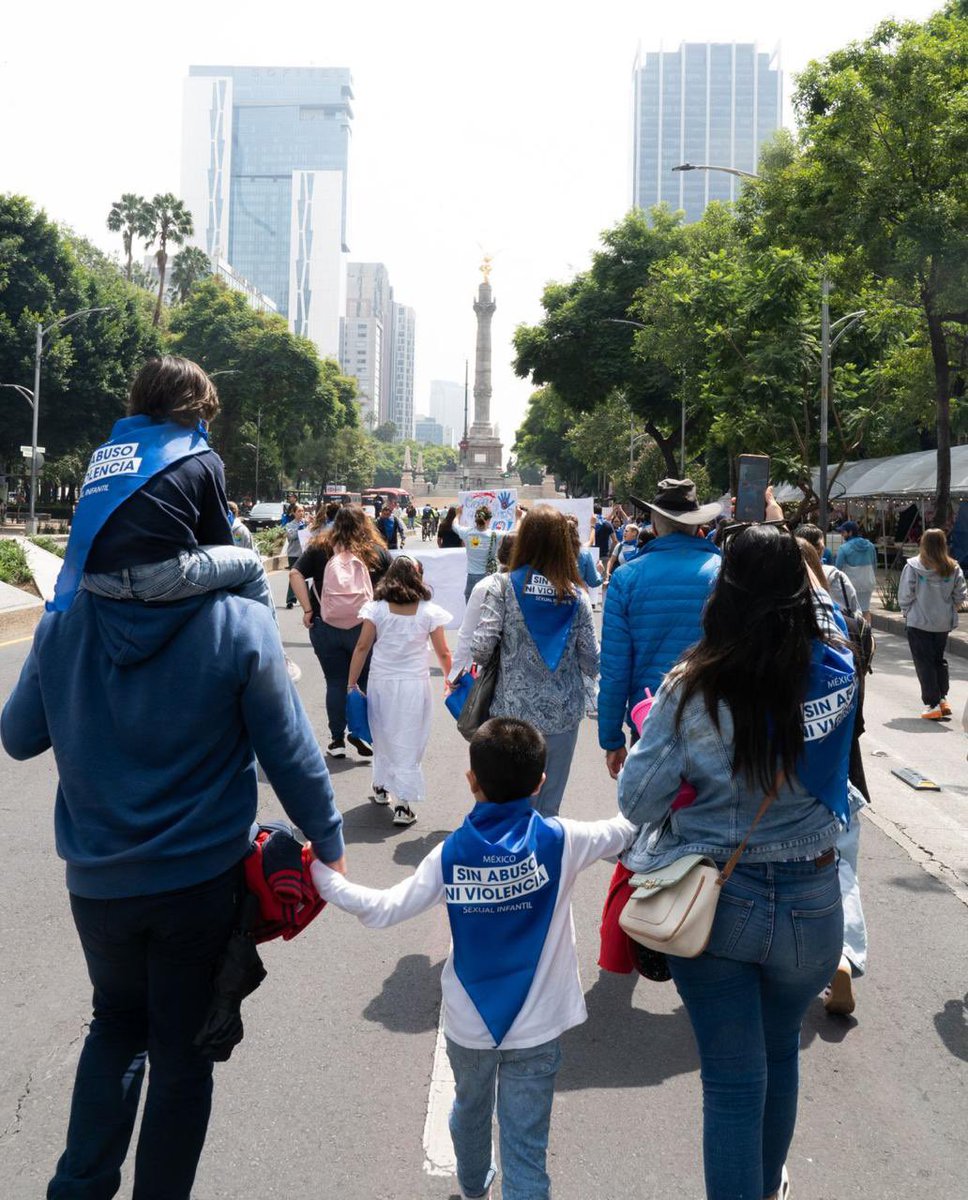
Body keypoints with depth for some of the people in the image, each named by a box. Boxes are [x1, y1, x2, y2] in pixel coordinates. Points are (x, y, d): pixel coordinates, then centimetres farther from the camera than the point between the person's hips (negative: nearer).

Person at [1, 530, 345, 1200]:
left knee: (117, 1021, 28)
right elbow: (290, 755, -10)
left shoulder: (62, 625, -11)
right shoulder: (240, 627, -19)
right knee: (182, 1053, 16)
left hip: (97, 885, 3)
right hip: (201, 882, -3)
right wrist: (329, 843, 4)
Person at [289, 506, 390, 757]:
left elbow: (295, 574, -5)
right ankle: (360, 732, 10)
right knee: (368, 682, 14)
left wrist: (308, 610, -3)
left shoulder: (319, 548, 5)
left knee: (335, 683, 11)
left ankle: (337, 740, 16)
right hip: (364, 626, -1)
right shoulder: (376, 551, 4)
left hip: (325, 626, 1)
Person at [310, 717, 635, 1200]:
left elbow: (384, 910, -13)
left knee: (470, 1107, 30)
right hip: (535, 1027, -3)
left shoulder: (450, 854, -13)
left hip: (467, 1023, 3)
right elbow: (627, 828, -2)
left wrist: (324, 877, -1)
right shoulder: (559, 840, -15)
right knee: (526, 1149, 5)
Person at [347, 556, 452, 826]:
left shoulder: (376, 608, -4)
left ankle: (382, 787, 36)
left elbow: (362, 647, -4)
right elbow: (443, 653, 1)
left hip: (381, 682, 2)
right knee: (408, 742, 4)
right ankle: (403, 804, 0)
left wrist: (351, 684, 3)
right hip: (414, 684, -2)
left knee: (383, 735, 21)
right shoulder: (429, 612, -5)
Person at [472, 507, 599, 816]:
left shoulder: (504, 586, -7)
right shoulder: (576, 595, -3)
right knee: (548, 807, 11)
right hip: (562, 715, 1)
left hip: (513, 712, -1)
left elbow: (481, 648, -14)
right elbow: (592, 662, -3)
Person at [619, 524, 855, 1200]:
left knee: (733, 1081, 11)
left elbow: (637, 801, -13)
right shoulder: (839, 674, -12)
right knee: (781, 1052, 28)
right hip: (810, 905, 3)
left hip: (715, 901, -3)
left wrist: (655, 731, 3)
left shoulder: (692, 690, -20)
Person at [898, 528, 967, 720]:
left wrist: (907, 612, 6)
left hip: (918, 623, -4)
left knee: (924, 662, 4)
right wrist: (948, 611, 16)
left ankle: (933, 704, 1)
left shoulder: (913, 566, -15)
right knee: (940, 659, 21)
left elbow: (905, 596, -12)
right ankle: (943, 698, 18)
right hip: (944, 623, 4)